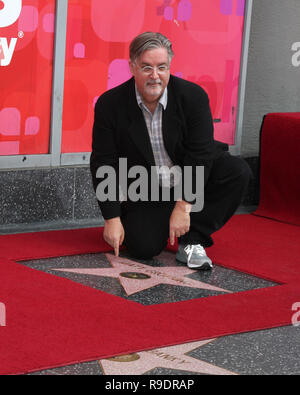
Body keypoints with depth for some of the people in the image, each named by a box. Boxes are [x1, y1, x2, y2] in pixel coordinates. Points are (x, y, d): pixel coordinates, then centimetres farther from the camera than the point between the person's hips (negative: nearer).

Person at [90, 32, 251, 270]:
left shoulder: (193, 96, -15)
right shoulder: (110, 104, -14)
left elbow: (201, 153, -17)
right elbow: (103, 164, -11)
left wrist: (183, 206, -24)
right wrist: (112, 218, -17)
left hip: (191, 179, 1)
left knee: (238, 171, -24)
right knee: (144, 249, -20)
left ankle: (192, 241, -13)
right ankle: (159, 223, 19)